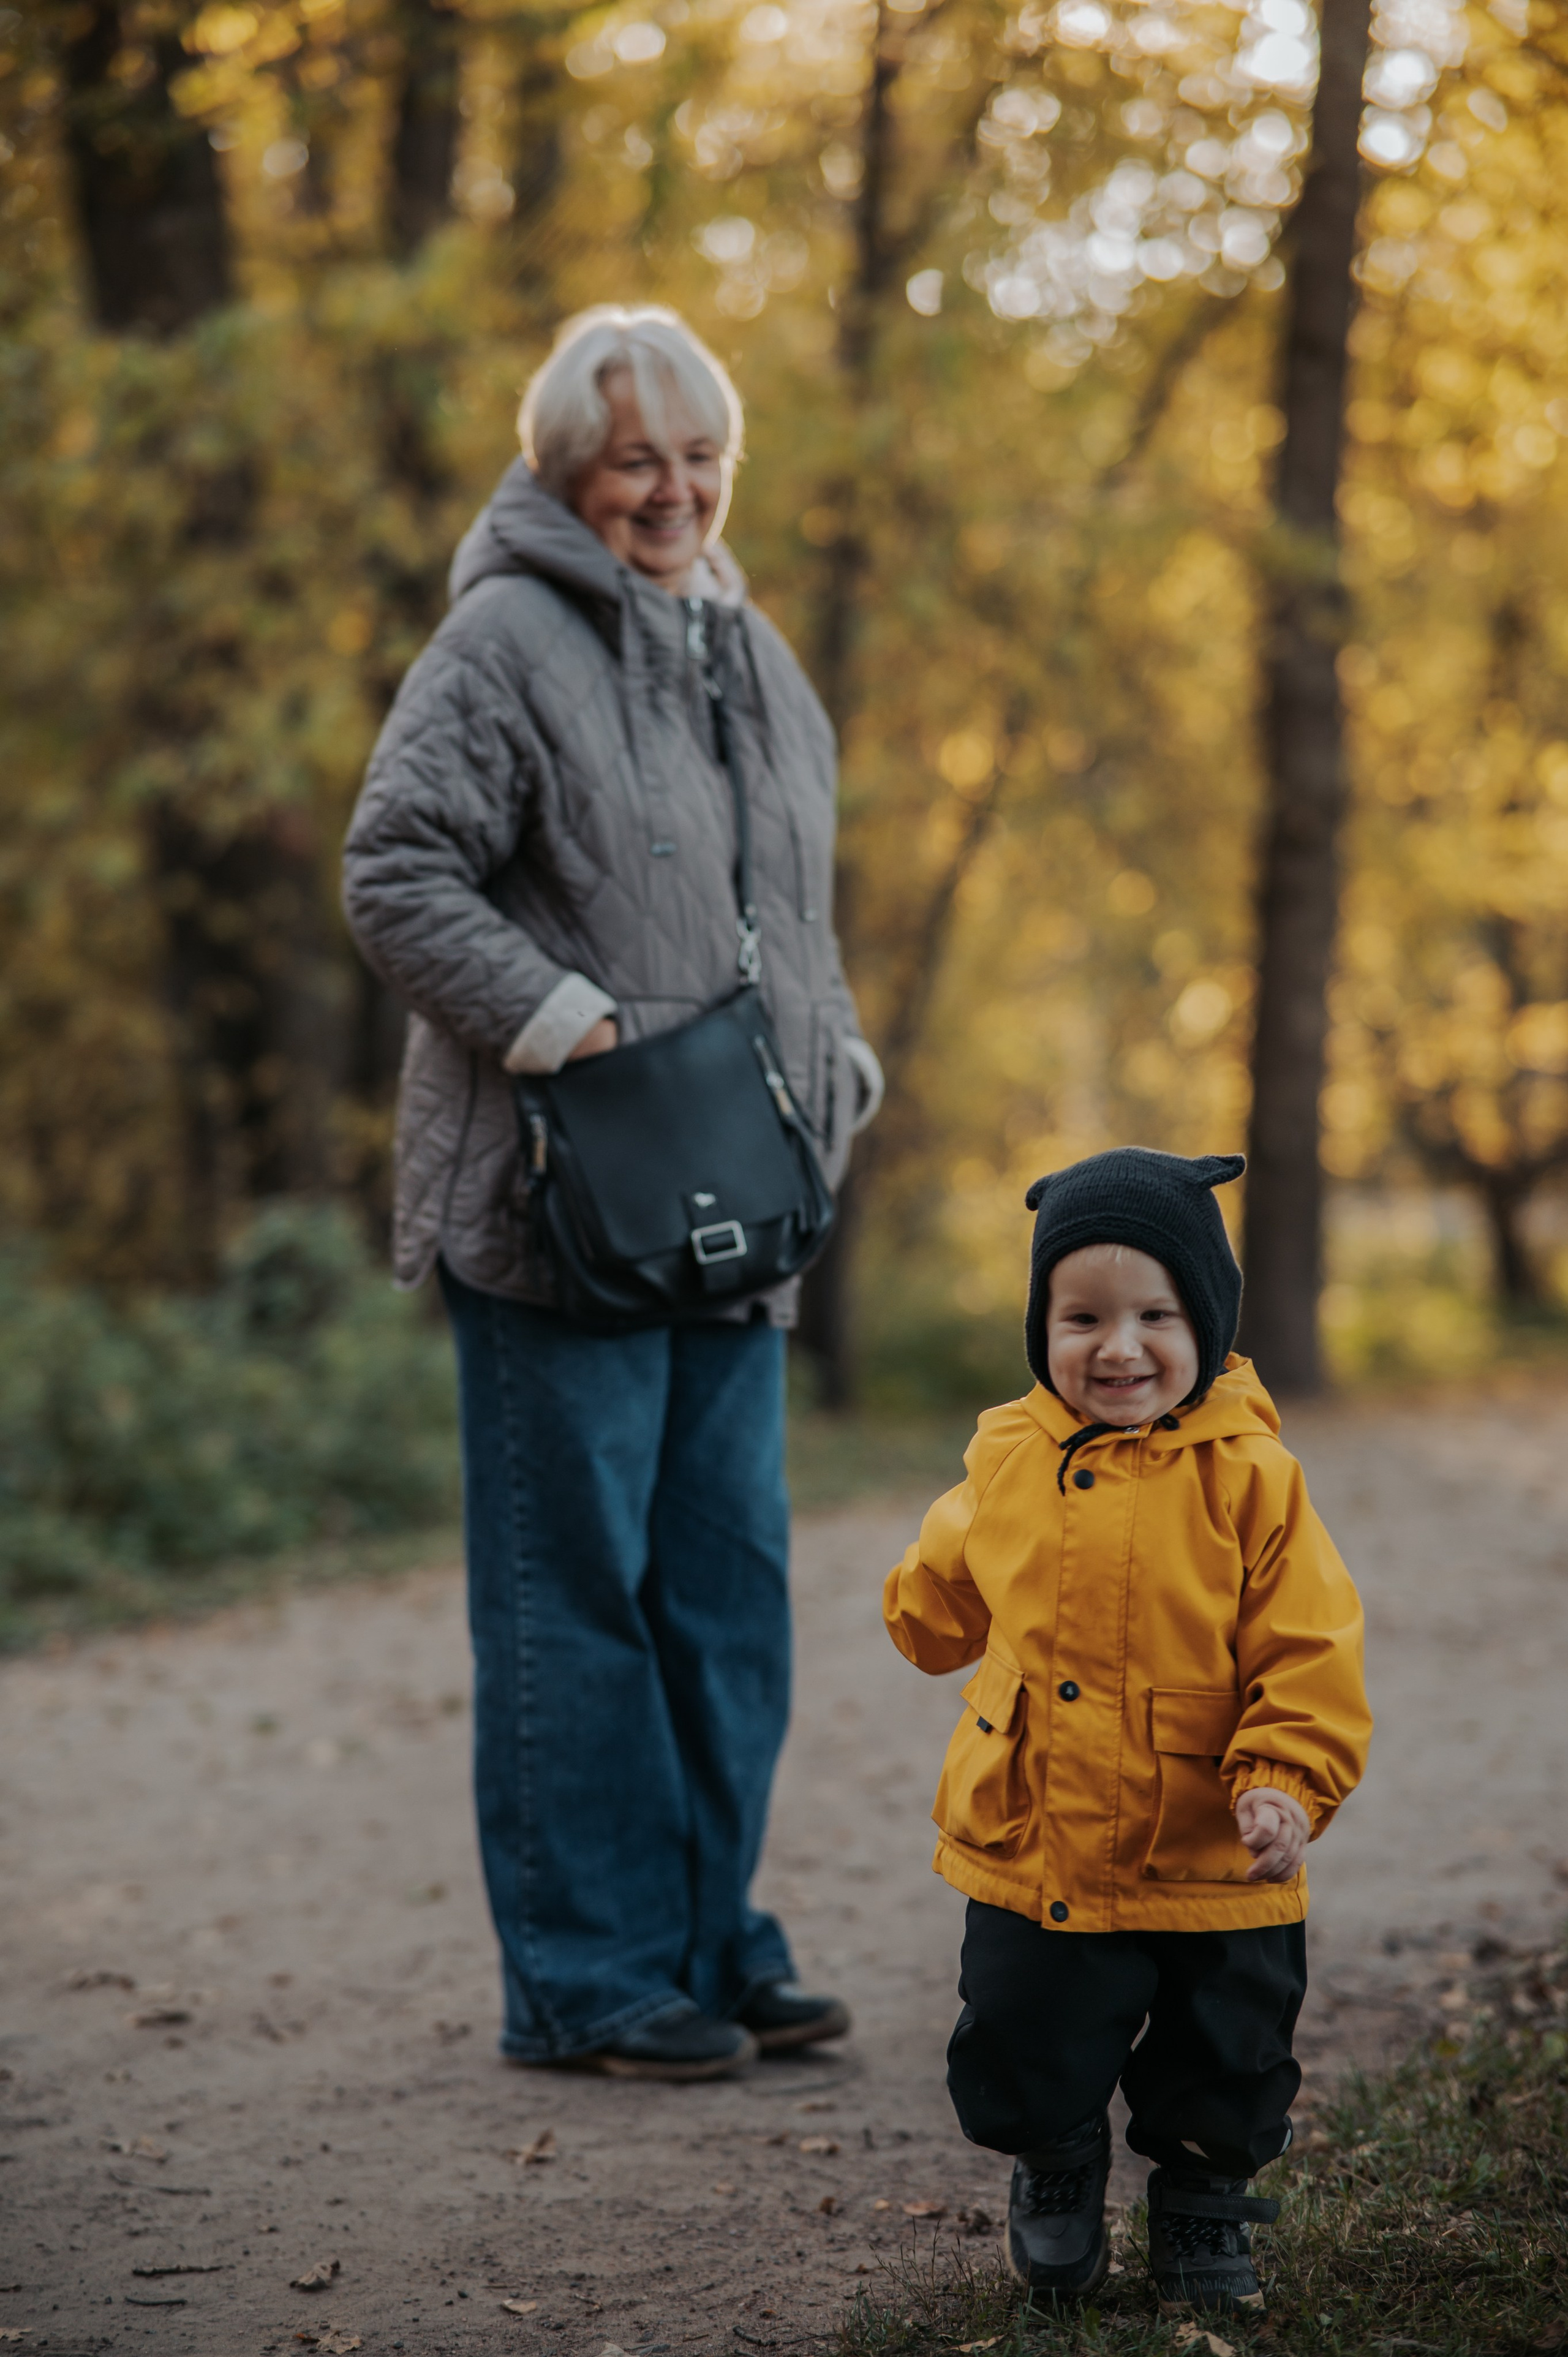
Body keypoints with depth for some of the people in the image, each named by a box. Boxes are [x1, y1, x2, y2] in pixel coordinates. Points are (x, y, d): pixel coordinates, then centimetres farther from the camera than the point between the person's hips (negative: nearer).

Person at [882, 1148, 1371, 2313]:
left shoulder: (1249, 1478, -12)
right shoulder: (1009, 1460, -2)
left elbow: (1309, 1654, -13)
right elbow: (946, 1586, 21)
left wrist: (1287, 1782, -22)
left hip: (1212, 1871, -2)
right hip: (1030, 1859, 2)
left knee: (1223, 2081, 13)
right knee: (1024, 2062, 11)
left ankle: (1205, 2208, 40)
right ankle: (1055, 2174, 42)